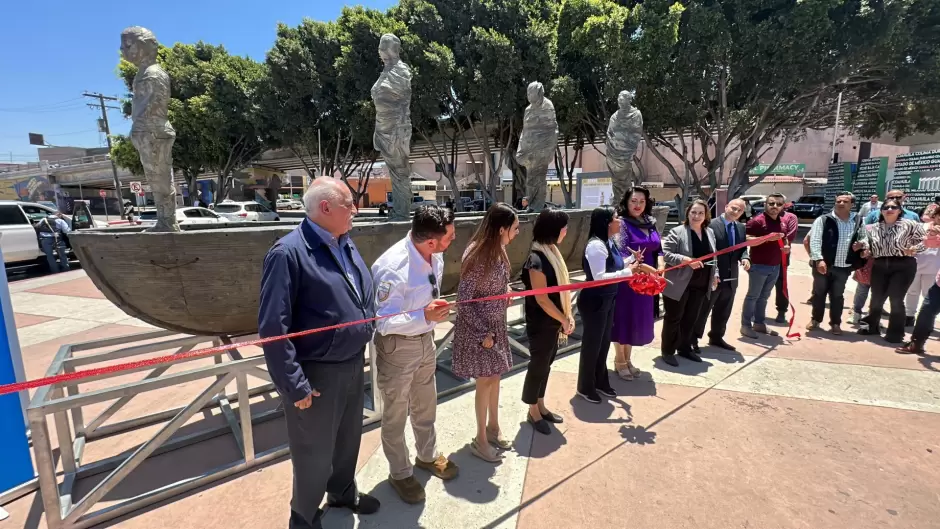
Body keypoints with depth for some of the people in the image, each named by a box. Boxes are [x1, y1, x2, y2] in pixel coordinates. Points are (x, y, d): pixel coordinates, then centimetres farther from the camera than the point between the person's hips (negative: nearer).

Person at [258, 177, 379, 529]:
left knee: (348, 438, 27)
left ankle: (343, 492, 54)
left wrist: (365, 343, 9)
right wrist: (294, 384, -20)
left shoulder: (346, 244, 4)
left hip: (353, 365, 7)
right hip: (317, 374, -7)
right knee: (314, 453, 15)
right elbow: (273, 327, -22)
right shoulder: (289, 253, -20)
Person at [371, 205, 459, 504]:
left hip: (425, 339, 7)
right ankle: (400, 473, 40)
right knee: (395, 413, 15)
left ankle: (427, 455, 51)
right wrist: (424, 316, -38)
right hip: (397, 347, -7)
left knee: (426, 404, 26)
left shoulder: (435, 256, -9)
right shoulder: (392, 268, -32)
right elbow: (383, 322, -27)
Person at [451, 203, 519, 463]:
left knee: (495, 376, 18)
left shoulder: (498, 251, 0)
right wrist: (484, 332, -19)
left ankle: (493, 427, 38)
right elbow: (464, 299, -22)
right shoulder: (477, 256, -24)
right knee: (485, 381, 5)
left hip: (496, 324, 7)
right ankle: (480, 440, 25)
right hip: (478, 328, -7)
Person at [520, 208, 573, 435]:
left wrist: (568, 315, 2)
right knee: (538, 366, 8)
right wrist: (564, 320, -13)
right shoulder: (537, 259, -22)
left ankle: (540, 406, 36)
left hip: (553, 322, 8)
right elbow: (542, 299, -21)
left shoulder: (552, 251, 5)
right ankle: (533, 412, 26)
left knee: (545, 365, 19)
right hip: (541, 324, -8)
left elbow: (561, 288, 9)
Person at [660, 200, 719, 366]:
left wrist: (714, 274, 13)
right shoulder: (677, 232, -11)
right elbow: (666, 254, -17)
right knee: (673, 318, 3)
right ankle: (667, 351, 15)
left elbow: (713, 257, 19)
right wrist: (687, 260, -26)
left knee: (691, 319, 16)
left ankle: (685, 348, 31)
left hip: (700, 285, 6)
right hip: (679, 284, -6)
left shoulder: (710, 233, 10)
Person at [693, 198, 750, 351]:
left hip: (731, 278, 7)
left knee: (723, 311, 19)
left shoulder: (741, 228, 10)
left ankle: (716, 337, 35)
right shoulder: (711, 225, -13)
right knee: (703, 310, 3)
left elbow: (742, 248, 15)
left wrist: (745, 258, -8)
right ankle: (693, 339, 14)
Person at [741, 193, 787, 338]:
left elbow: (784, 239, 30)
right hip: (759, 265, -8)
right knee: (753, 296, -1)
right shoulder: (757, 221, -13)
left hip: (775, 266, 8)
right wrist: (767, 238, -29)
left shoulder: (781, 222, 13)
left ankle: (759, 323, 25)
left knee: (764, 297, 15)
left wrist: (787, 246, 9)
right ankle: (746, 325, 6)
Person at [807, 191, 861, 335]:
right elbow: (815, 241, -11)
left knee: (837, 296, 10)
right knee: (819, 293, 9)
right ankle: (815, 319, 24)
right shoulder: (823, 220, -6)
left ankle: (835, 323, 22)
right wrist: (819, 259, -20)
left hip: (843, 267, 3)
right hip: (823, 265, -2)